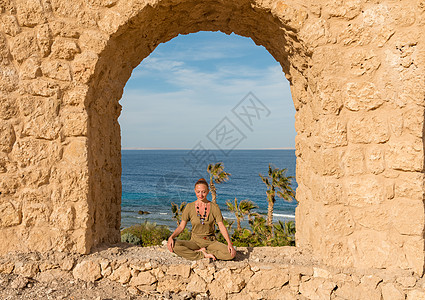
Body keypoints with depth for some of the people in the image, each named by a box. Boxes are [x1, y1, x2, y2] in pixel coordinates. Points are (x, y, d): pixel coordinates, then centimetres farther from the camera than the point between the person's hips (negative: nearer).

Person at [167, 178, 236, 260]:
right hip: (195, 241, 0)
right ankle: (205, 255, -20)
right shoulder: (189, 207, -1)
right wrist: (171, 237, -20)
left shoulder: (214, 207, -2)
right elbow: (181, 226, -1)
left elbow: (222, 226, -7)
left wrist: (229, 243, -21)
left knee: (231, 254, -28)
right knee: (174, 245, -31)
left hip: (211, 241, 0)